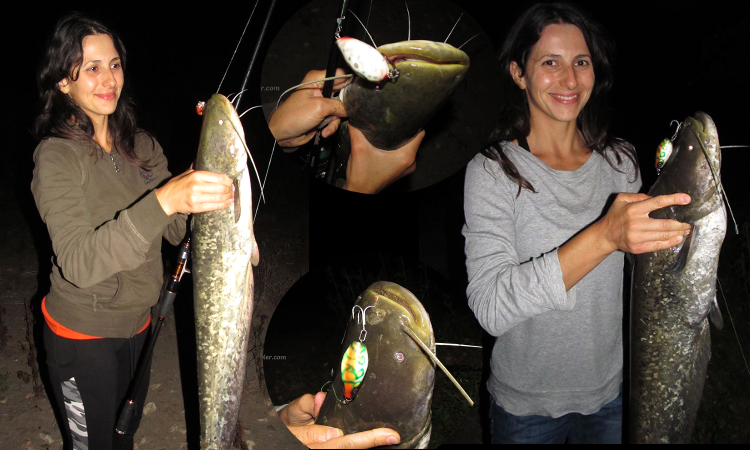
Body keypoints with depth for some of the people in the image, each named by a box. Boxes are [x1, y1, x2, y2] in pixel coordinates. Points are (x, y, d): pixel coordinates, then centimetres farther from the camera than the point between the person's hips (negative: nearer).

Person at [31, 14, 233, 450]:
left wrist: (203, 181, -21)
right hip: (83, 335, -5)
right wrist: (164, 199, -46)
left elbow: (178, 229, -1)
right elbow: (77, 263, -34)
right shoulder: (57, 155, -20)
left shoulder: (142, 147, 0)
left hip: (137, 323, 6)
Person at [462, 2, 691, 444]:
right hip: (526, 404, -3)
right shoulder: (492, 172, -18)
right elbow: (491, 307, -30)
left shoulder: (622, 161, -3)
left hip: (611, 392, 4)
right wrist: (604, 236, -38)